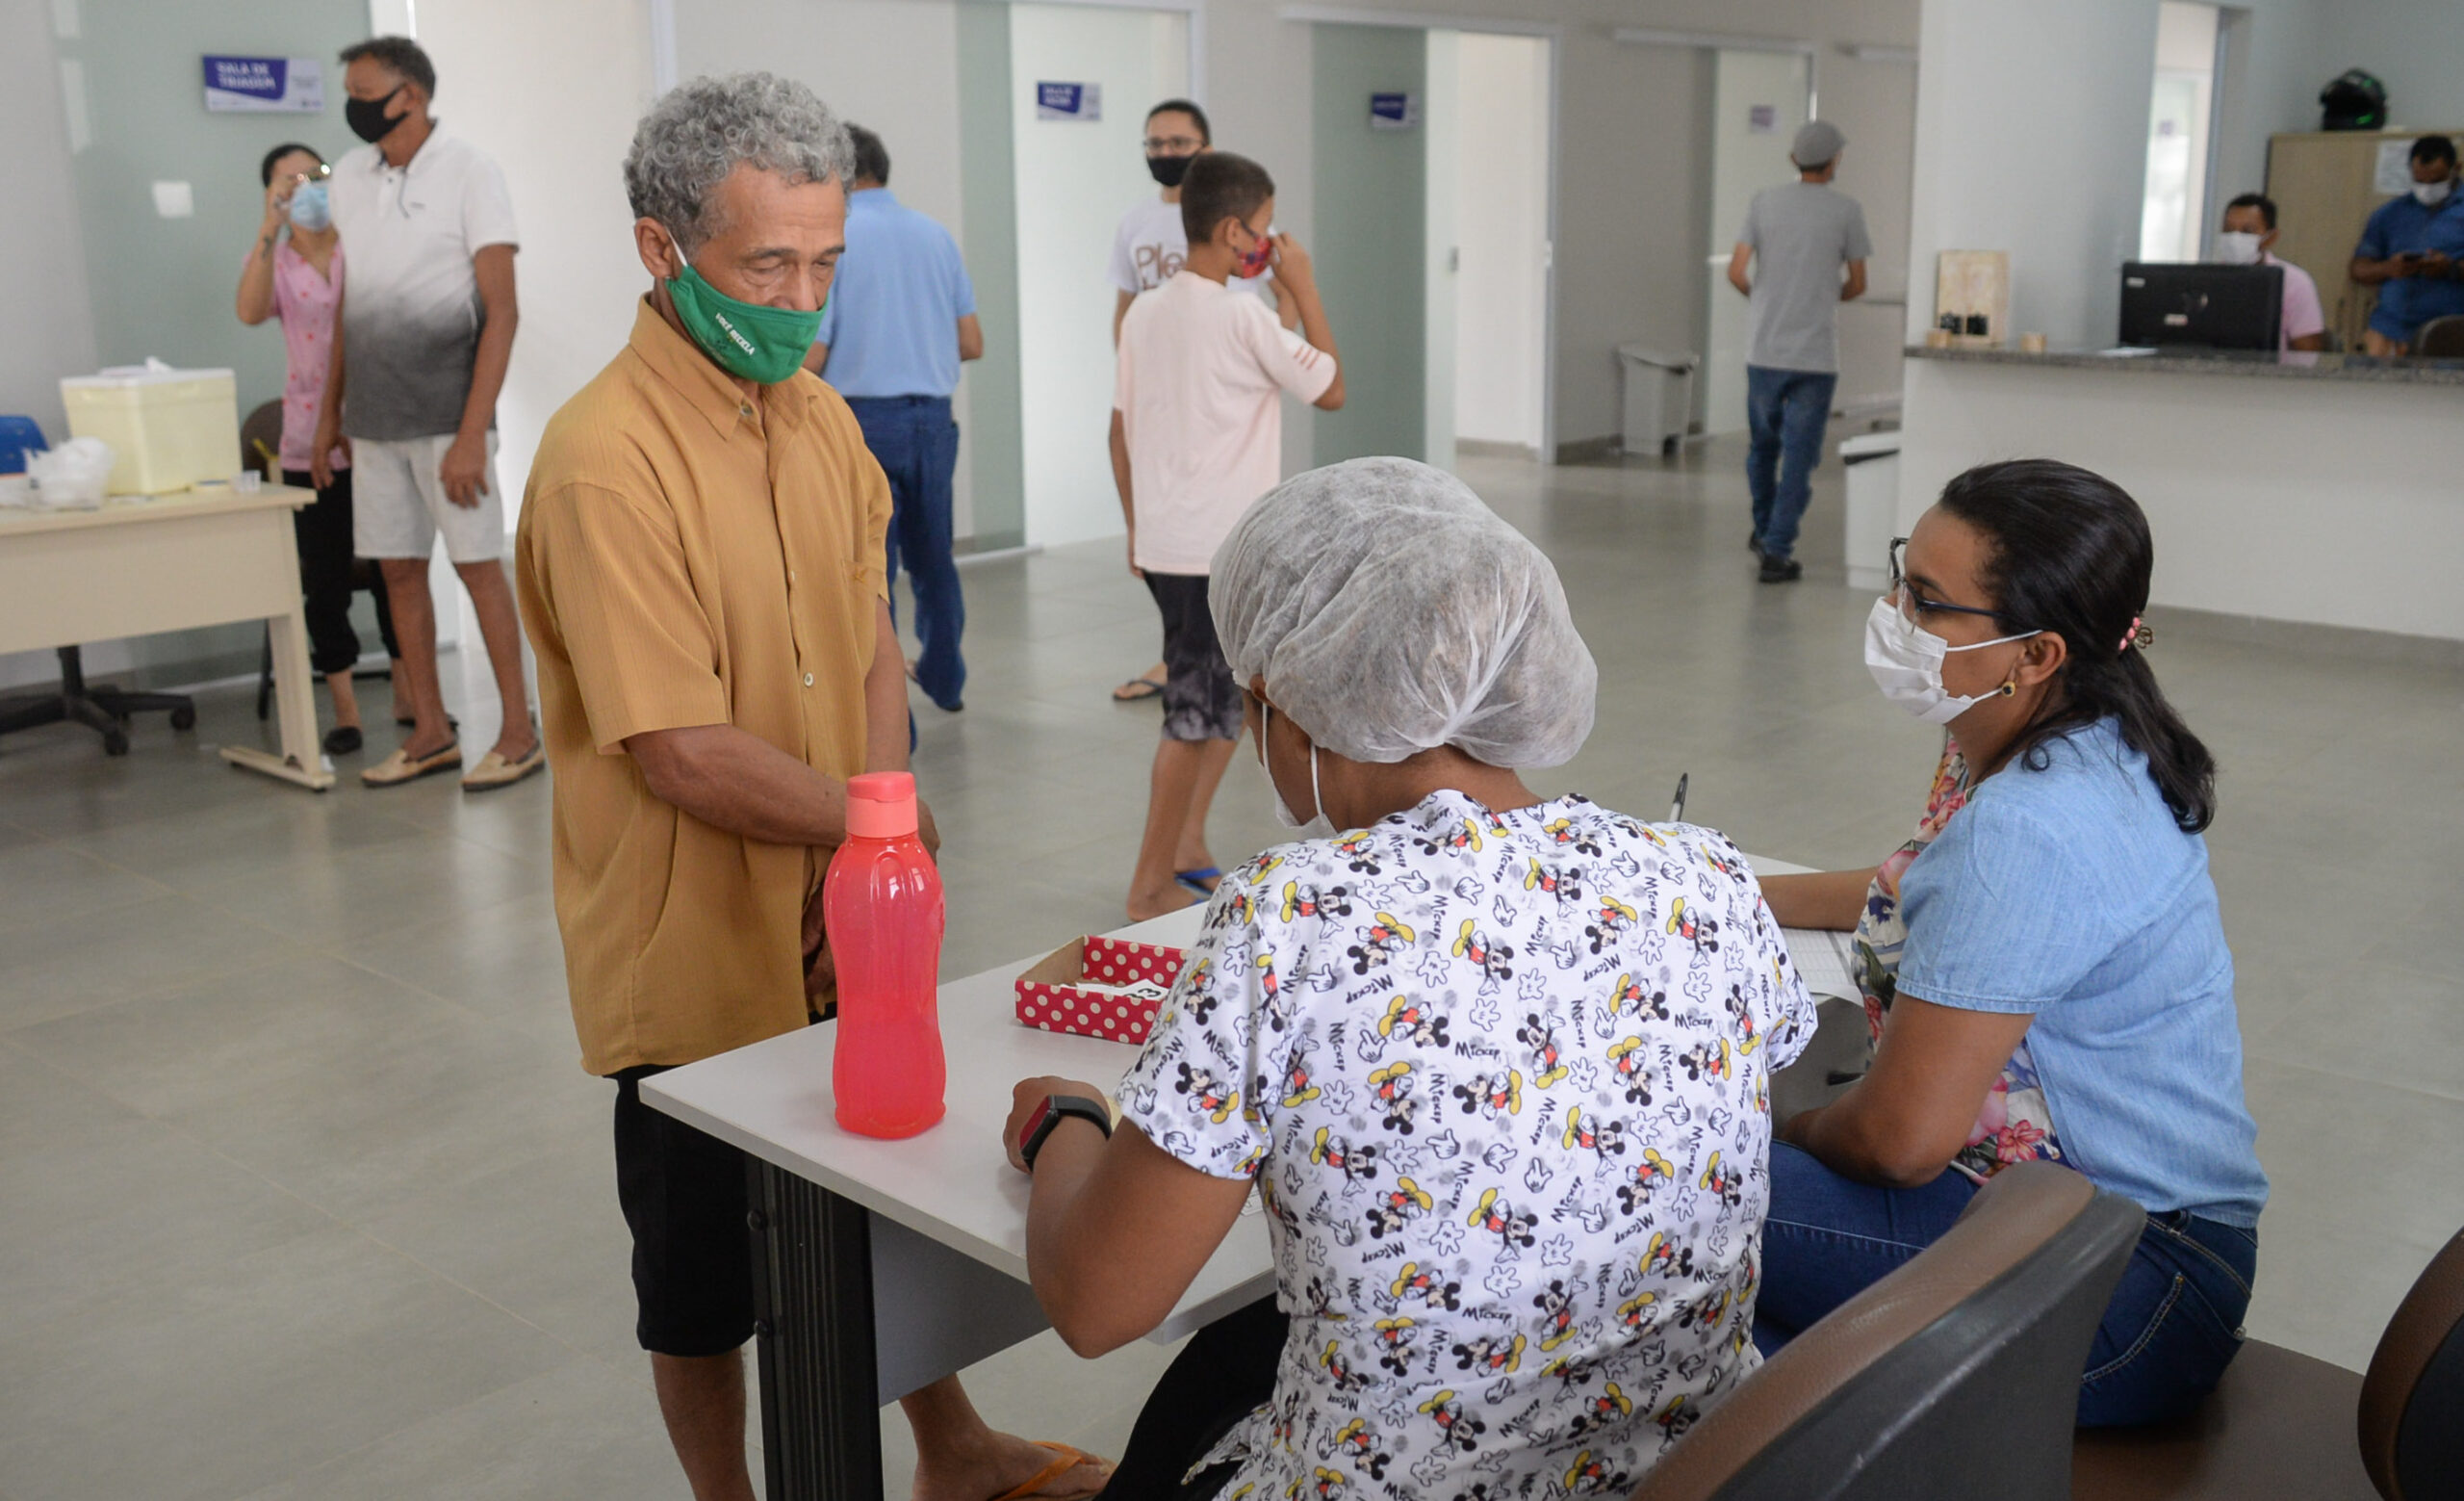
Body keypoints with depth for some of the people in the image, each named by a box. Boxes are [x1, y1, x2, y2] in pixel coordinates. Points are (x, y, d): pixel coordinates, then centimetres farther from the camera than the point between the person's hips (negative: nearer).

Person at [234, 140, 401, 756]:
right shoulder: (272, 260, 5)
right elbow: (251, 312, -16)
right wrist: (270, 227, -26)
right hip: (312, 443, 1)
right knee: (325, 579, 3)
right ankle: (344, 710, 12)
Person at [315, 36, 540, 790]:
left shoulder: (468, 173, -6)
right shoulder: (348, 177, 11)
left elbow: (501, 311, -11)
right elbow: (346, 306, 18)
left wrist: (472, 433, -17)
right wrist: (329, 413, 14)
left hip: (446, 408, -6)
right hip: (374, 415, 6)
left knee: (478, 565, -4)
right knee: (400, 570, 8)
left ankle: (518, 732, 4)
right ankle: (430, 733, 17)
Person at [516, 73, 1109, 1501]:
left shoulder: (820, 416, 2)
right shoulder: (606, 460, -23)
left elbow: (874, 648, 4)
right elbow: (687, 754, -26)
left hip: (845, 927, 7)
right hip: (700, 952, -7)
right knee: (708, 1274, 14)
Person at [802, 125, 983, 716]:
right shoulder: (935, 234, 6)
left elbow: (810, 360, -12)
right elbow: (971, 344, 7)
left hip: (862, 419, -5)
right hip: (933, 417, 5)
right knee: (932, 559, 22)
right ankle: (944, 679, 40)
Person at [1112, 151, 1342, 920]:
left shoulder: (1145, 312, 8)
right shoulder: (1244, 316, -13)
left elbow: (1121, 431, 12)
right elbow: (1330, 389, -5)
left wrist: (1138, 528, 20)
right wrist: (1304, 288, -1)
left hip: (1162, 545, 8)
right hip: (1221, 553, -8)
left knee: (1224, 702, 20)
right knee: (1195, 713, 0)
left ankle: (1187, 849, 25)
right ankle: (1151, 885, 6)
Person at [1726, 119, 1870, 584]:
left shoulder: (1764, 202, 1)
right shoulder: (1846, 210, -3)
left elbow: (1736, 273, -4)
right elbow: (1857, 285, 2)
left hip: (1765, 352, 3)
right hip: (1816, 356, -2)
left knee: (1763, 445, 19)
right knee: (1800, 455, 2)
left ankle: (1765, 531, 36)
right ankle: (1776, 551, -2)